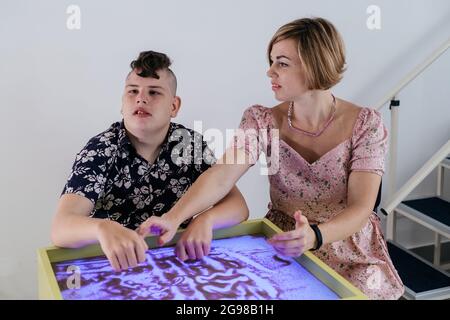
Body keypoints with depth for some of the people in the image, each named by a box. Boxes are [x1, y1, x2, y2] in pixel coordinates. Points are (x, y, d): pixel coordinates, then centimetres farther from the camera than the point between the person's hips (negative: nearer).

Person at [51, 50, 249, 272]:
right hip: (115, 267, 0)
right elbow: (60, 228, -25)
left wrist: (205, 219, -27)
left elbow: (238, 206, -5)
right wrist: (102, 228, -48)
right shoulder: (101, 150, -13)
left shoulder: (191, 144, -4)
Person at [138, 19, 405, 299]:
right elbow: (220, 177, -20)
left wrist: (314, 236, -39)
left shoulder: (365, 125, -12)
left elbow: (360, 208, -19)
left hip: (351, 250, -1)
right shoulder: (262, 121, -6)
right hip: (282, 246, 1)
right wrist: (173, 218, -37)